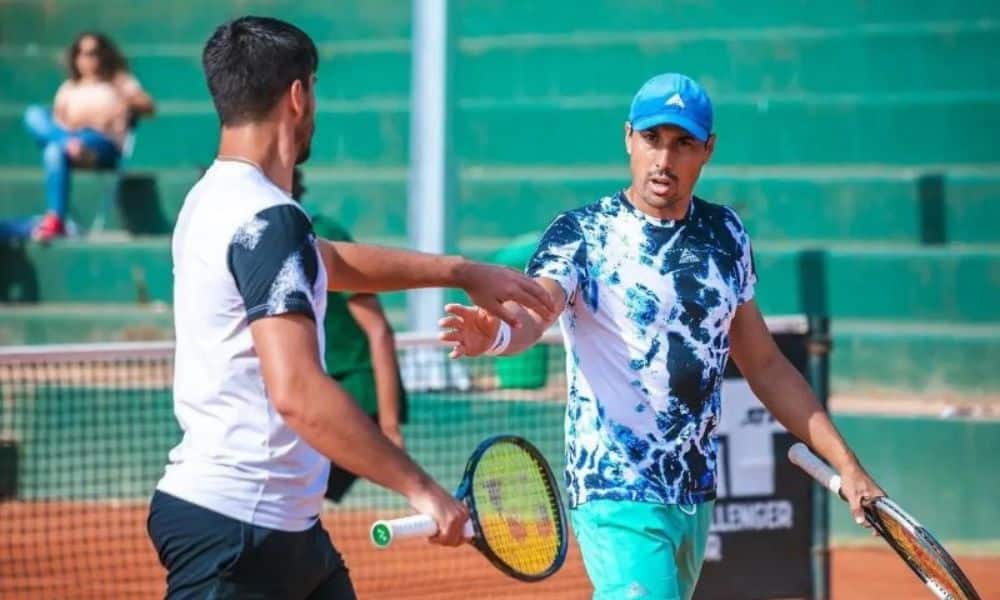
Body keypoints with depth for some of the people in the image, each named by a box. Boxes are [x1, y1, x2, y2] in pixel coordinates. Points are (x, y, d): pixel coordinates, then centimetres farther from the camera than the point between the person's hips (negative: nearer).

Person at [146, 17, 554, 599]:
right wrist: (419, 487, -25)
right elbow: (297, 392, -28)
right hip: (233, 526, -10)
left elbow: (334, 261, 33)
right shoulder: (267, 219, -18)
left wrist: (462, 271, 32)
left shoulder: (218, 199, 13)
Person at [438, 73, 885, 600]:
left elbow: (766, 367, 17)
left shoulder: (725, 235, 9)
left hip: (697, 495, 6)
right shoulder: (583, 235, -8)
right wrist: (494, 333, -52)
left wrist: (845, 464, 12)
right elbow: (532, 311, -28)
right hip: (618, 494, -6)